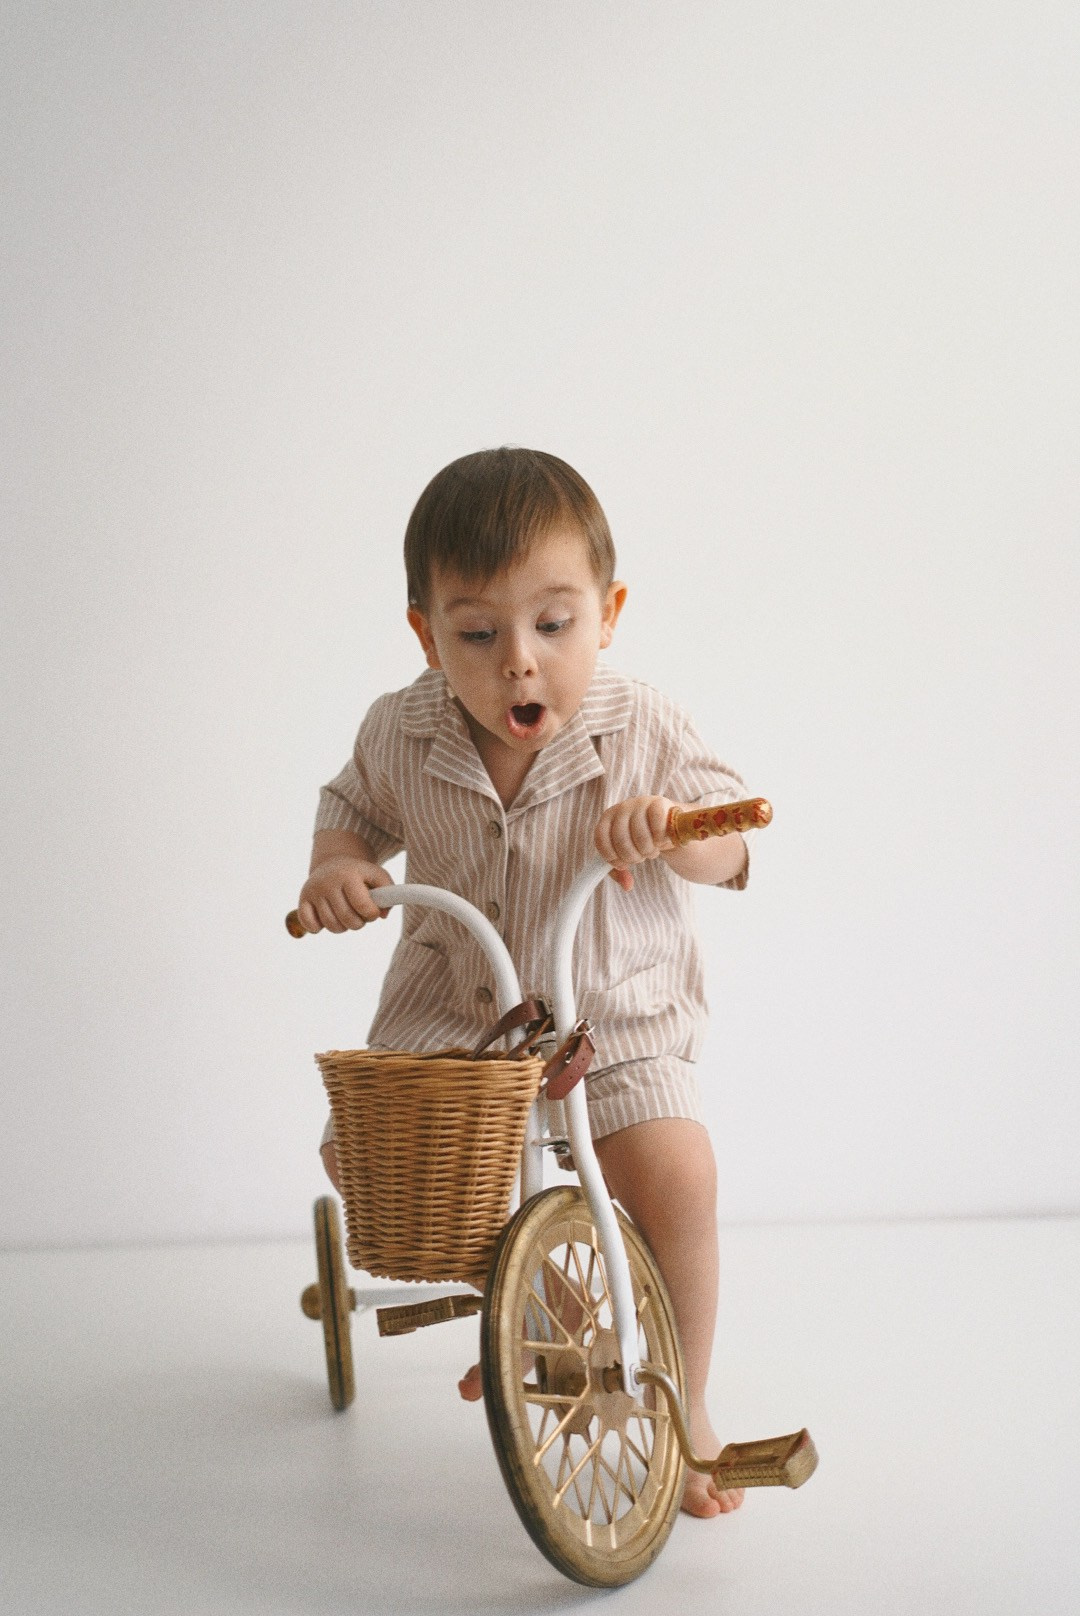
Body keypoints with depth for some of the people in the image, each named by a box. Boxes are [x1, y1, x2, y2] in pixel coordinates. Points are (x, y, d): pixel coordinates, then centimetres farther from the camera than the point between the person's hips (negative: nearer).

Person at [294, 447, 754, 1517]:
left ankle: (685, 1406, 0)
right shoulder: (402, 734, -9)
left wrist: (669, 825, -33)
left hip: (616, 1018, -3)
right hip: (449, 1012, 3)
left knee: (674, 1176, -24)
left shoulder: (640, 730, -15)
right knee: (355, 1150, -8)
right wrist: (335, 864, -11)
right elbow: (355, 805, 12)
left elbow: (730, 845, -10)